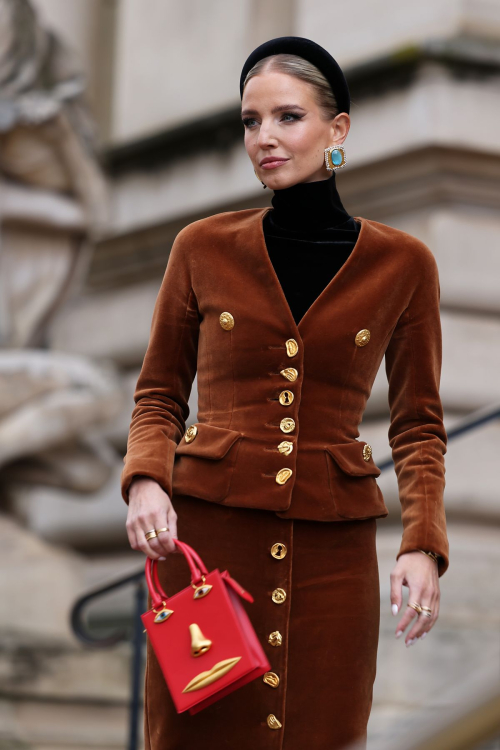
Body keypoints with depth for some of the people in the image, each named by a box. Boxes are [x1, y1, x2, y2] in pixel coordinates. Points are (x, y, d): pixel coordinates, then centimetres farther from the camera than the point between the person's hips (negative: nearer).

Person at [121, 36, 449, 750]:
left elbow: (419, 424, 7)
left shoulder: (402, 263, 3)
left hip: (332, 544, 0)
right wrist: (145, 479, -9)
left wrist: (424, 545, -7)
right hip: (205, 531, 0)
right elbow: (159, 395, 11)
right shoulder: (204, 248, 4)